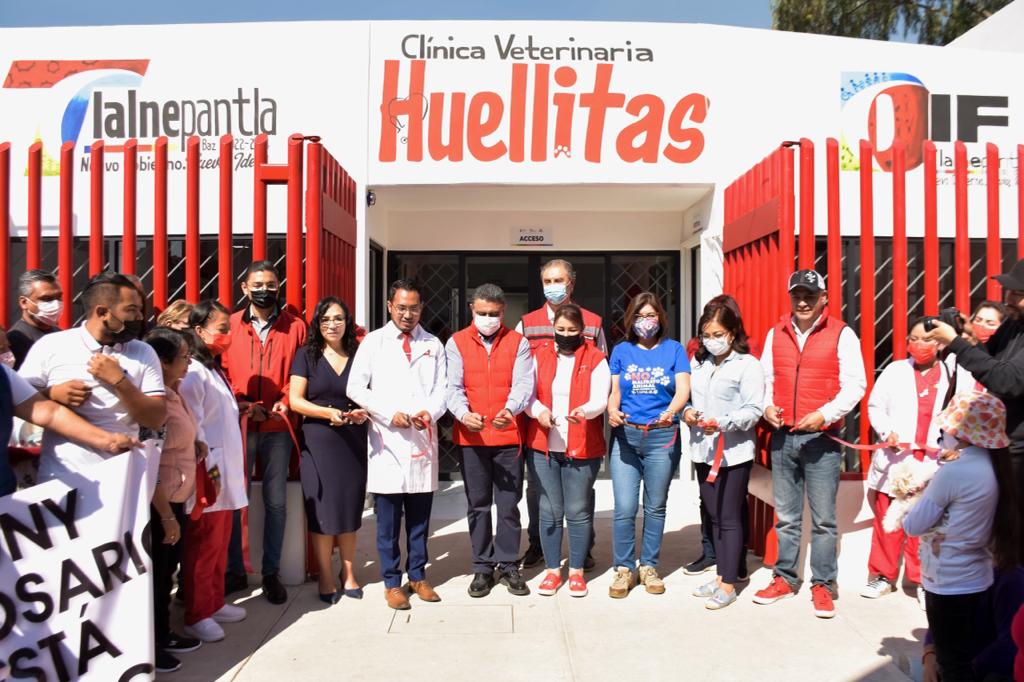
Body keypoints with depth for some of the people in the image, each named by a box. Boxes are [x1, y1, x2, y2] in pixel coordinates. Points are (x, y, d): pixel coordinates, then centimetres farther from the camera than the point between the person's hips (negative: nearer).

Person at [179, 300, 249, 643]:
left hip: (227, 474, 9)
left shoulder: (215, 370, 16)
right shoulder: (193, 373, -14)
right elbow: (191, 427, -19)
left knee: (220, 544, 17)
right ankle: (196, 616, 12)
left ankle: (215, 602, 29)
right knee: (203, 547, 1)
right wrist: (208, 467, -21)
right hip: (208, 475, -9)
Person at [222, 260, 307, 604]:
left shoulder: (295, 326, 4)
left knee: (275, 501, 6)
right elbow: (221, 373, 3)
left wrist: (281, 405, -10)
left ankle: (271, 573, 18)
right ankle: (235, 571, 20)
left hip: (278, 427, 0)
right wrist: (242, 405, -10)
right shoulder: (230, 325, 5)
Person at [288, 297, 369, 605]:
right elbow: (295, 400, -4)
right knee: (322, 510, 0)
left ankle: (348, 573, 22)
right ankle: (326, 579, 14)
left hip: (353, 440, 2)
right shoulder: (306, 356, 4)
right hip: (318, 441, -2)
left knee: (350, 508, 6)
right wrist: (328, 412, -19)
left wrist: (364, 413, -10)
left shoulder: (358, 355, 9)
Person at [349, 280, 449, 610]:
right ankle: (392, 582, 15)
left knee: (420, 515, 9)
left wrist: (430, 412, -13)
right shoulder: (374, 341, 5)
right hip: (387, 439, -2)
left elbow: (442, 388, 8)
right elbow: (356, 388, -1)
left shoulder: (433, 345, 11)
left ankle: (418, 576, 23)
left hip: (423, 438, 2)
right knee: (387, 517, 3)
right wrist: (390, 414, -11)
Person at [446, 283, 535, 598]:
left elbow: (524, 383, -8)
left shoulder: (518, 342, 4)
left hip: (508, 436, 0)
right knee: (478, 504, 9)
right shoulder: (457, 343, 5)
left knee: (508, 504, 6)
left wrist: (511, 410, -29)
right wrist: (463, 413, -25)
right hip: (470, 436, 1)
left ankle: (508, 565, 20)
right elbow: (453, 386, -4)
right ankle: (483, 567, 21)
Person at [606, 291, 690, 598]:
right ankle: (624, 568, 11)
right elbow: (614, 391, 8)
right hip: (626, 436, 0)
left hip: (662, 437, 0)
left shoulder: (674, 349, 5)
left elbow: (683, 390, -4)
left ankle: (649, 566, 24)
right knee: (624, 508, -4)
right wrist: (612, 410, -14)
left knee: (655, 506, 10)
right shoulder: (621, 351, 9)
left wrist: (670, 411, -25)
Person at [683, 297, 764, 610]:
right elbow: (687, 397, 15)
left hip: (734, 451, -6)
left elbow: (754, 410, -12)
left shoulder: (748, 364, -6)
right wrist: (687, 412, -7)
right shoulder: (698, 363, 11)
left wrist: (722, 422, -25)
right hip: (703, 450, 6)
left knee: (730, 518, 0)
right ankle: (722, 575, 27)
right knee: (714, 517, 14)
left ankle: (728, 584, 10)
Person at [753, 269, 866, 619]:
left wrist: (825, 414, -18)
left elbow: (855, 385, -6)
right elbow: (766, 378, 15)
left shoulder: (841, 334, -2)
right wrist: (767, 406, -3)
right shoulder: (775, 334, 10)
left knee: (823, 519, 1)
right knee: (786, 517, 12)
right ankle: (784, 578, 23)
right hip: (782, 436, 4)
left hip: (821, 437, -4)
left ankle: (822, 585, 14)